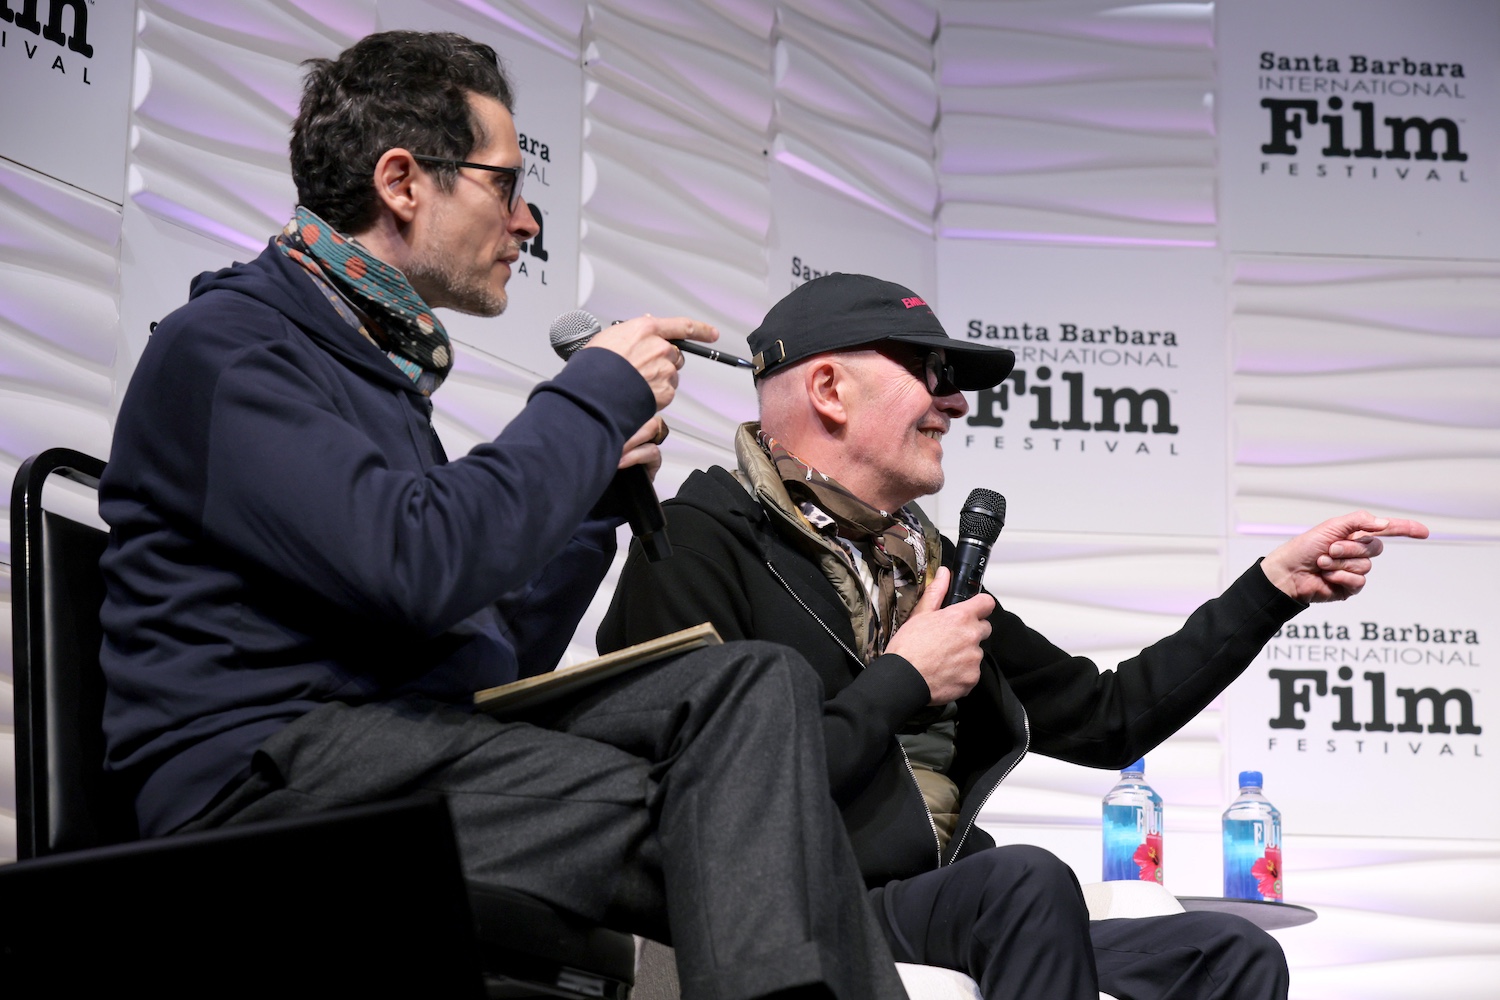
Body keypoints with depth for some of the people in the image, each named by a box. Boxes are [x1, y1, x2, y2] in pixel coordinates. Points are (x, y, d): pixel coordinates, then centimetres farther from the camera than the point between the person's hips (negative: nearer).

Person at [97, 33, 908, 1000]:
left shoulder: (383, 362, 25)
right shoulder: (225, 347, -5)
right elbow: (423, 567, -21)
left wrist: (597, 482, 14)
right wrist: (598, 395, -8)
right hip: (273, 766, -8)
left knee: (755, 682, -13)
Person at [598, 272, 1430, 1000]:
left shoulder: (920, 564, 20)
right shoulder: (699, 548, -7)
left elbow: (1105, 719, 25)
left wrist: (1278, 584, 22)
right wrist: (902, 684, -10)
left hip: (943, 922, 8)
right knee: (1028, 881, -33)